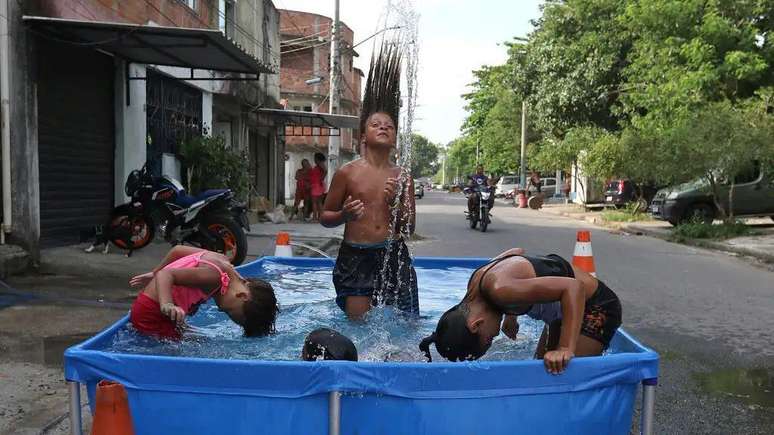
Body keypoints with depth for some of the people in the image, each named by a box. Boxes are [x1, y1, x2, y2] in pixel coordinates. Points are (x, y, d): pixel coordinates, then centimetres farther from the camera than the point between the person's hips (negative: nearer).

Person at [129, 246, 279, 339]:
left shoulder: (222, 261, 0)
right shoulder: (214, 276, -26)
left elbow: (177, 250, 9)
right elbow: (165, 275, -32)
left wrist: (153, 274, 19)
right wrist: (167, 306, -47)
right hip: (151, 314, -9)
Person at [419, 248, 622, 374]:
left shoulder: (500, 290, -36)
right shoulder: (476, 280, -9)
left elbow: (573, 287, -38)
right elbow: (518, 251, 9)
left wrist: (566, 349, -41)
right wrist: (511, 314, 12)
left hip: (597, 307, -9)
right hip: (567, 307, 9)